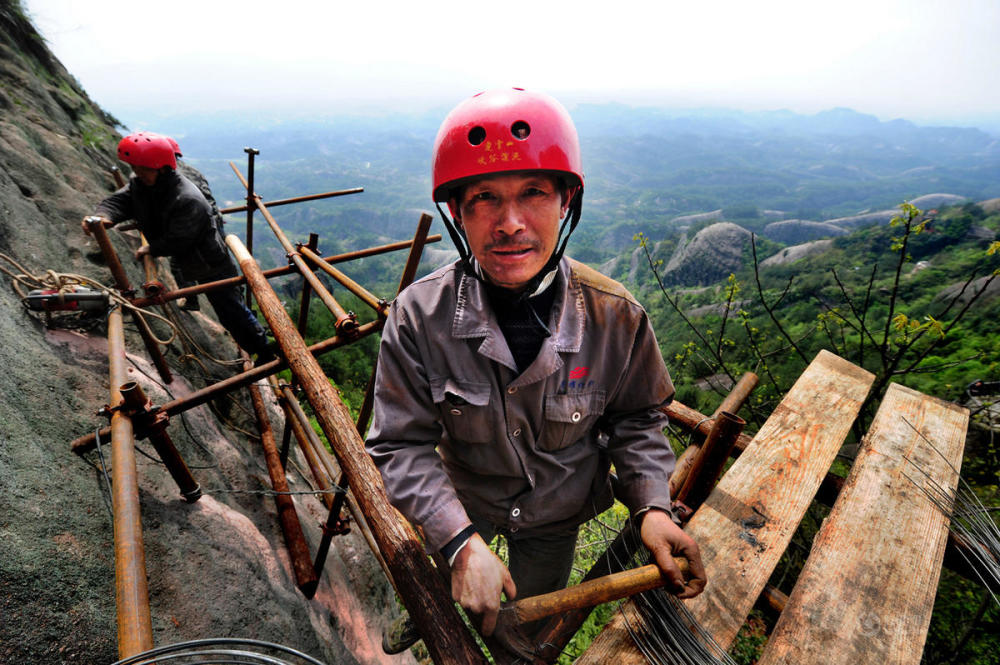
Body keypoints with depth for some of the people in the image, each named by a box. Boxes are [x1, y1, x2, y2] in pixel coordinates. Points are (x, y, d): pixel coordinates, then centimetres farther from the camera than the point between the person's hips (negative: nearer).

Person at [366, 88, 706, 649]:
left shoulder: (616, 317, -25)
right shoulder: (420, 316, -29)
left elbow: (636, 419, -8)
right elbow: (401, 444, -22)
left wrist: (652, 504, -21)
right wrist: (460, 539, -32)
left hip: (556, 517, 1)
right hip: (460, 504, 0)